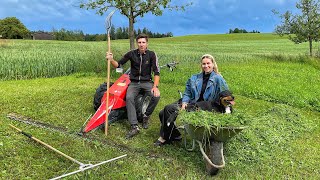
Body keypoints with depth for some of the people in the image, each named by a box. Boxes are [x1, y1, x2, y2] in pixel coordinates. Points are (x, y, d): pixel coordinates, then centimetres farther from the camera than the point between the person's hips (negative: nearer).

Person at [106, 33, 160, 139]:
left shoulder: (151, 54, -3)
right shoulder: (131, 54, 0)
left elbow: (156, 72, -7)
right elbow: (118, 65, 3)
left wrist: (155, 86, -20)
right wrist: (111, 60, -18)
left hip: (147, 82, 0)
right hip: (134, 83, 1)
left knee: (156, 96, -29)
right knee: (129, 98, -29)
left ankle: (146, 116, -4)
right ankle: (134, 127, -30)